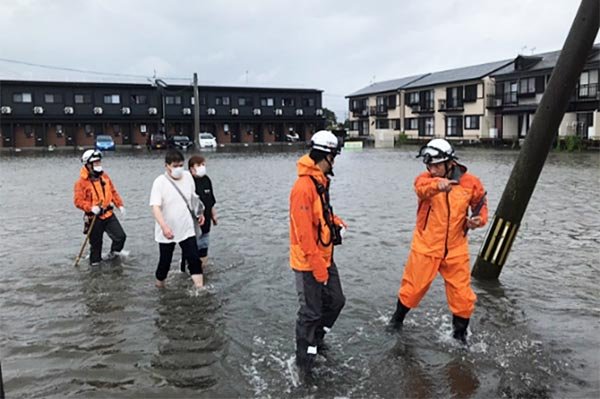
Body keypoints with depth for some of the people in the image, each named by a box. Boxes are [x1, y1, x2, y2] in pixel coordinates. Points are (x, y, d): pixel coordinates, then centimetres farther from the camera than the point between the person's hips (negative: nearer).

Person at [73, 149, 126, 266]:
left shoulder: (104, 176, 6)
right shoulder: (82, 182, -12)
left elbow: (113, 192, 13)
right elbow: (78, 201, -15)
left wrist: (120, 205, 4)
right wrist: (91, 208, -29)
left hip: (108, 214, 5)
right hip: (94, 218, -5)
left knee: (120, 236, -1)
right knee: (96, 243, 7)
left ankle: (113, 255, 24)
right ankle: (95, 263, 26)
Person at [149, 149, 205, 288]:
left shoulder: (187, 176, -2)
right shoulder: (160, 182, -16)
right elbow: (155, 207, -25)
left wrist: (200, 213, 18)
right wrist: (164, 227, -37)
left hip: (187, 229, 3)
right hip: (167, 232, -3)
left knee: (194, 258, -3)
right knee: (165, 262, 11)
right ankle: (159, 288, 34)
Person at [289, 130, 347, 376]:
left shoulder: (320, 182, 8)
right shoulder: (304, 187, -24)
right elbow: (304, 231, -25)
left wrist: (336, 222, 9)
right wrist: (317, 265, -23)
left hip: (324, 258, 9)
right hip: (308, 263, -9)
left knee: (335, 301, 18)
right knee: (311, 312, 2)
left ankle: (315, 339, 39)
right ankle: (303, 360, 22)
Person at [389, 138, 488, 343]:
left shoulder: (470, 183, -4)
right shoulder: (425, 179, -9)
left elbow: (481, 204, 12)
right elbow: (422, 188, -34)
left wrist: (479, 219, -10)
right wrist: (438, 184, -56)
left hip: (456, 250, 1)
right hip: (425, 247, -1)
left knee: (462, 296, 7)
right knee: (412, 288, 10)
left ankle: (460, 333, 32)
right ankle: (397, 319, 37)